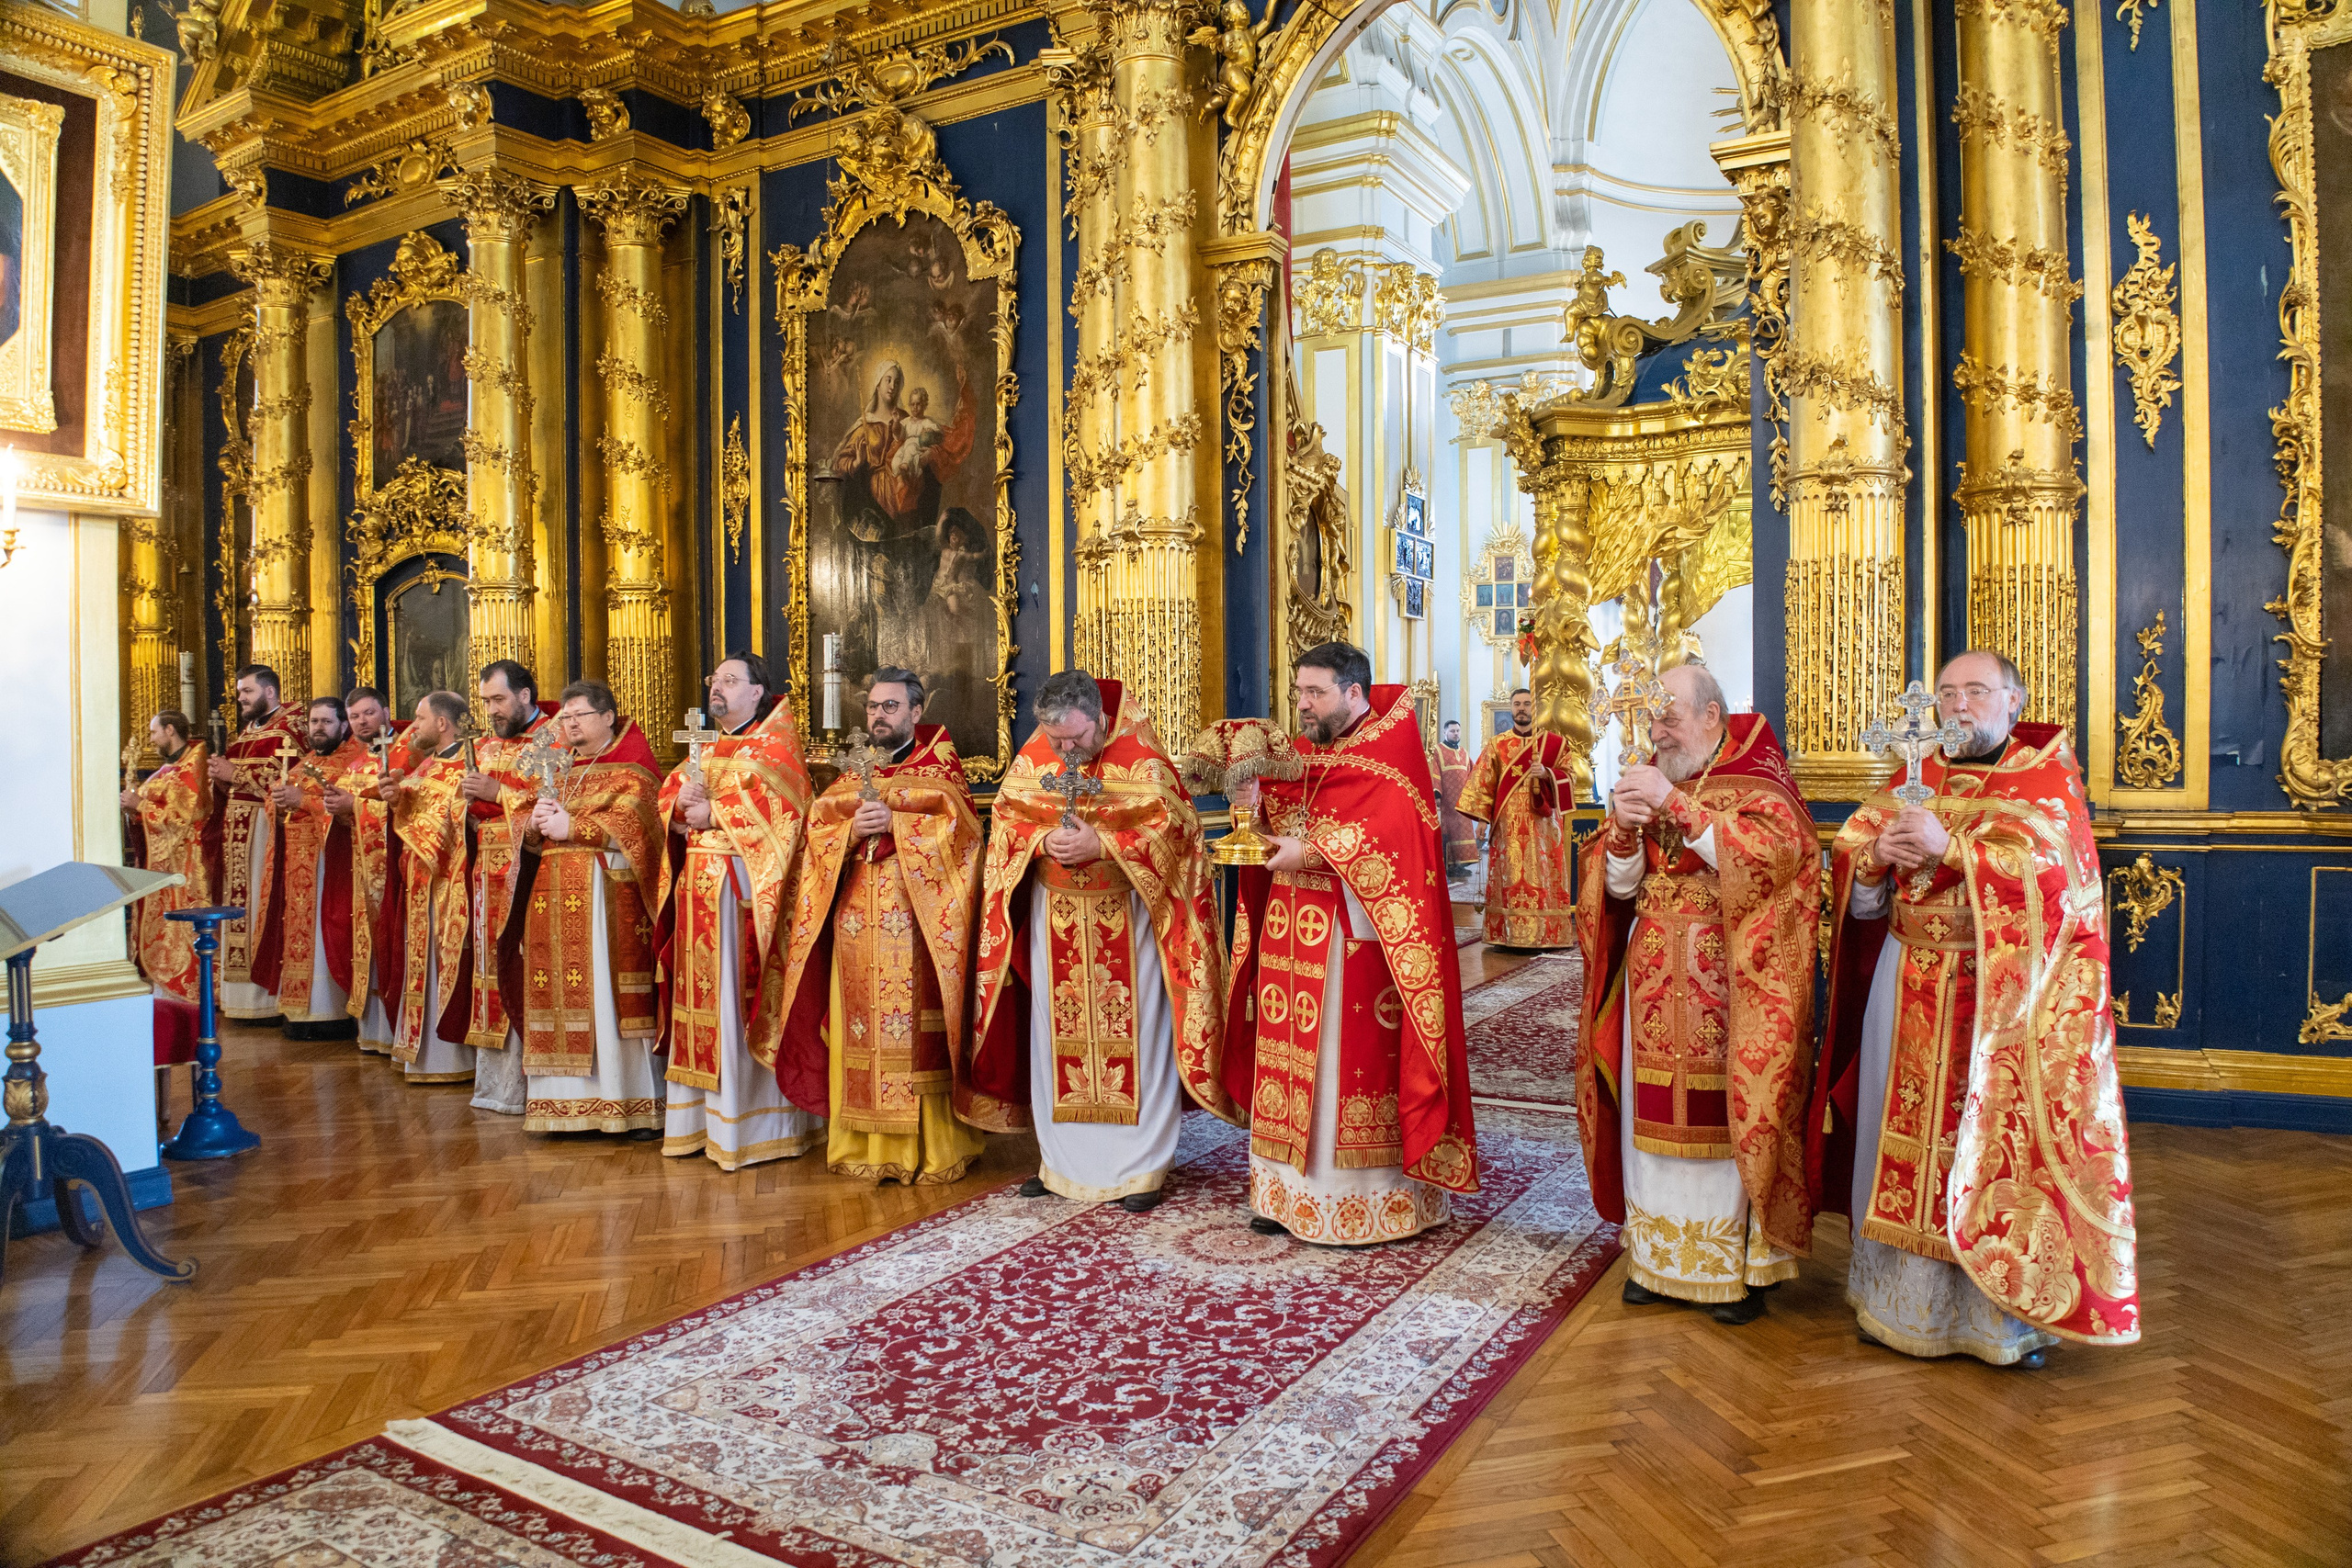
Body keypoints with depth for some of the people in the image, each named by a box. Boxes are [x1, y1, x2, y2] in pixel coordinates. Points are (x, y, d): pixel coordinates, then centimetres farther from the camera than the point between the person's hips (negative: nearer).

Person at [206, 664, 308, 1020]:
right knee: (240, 905, 8)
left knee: (263, 905, -9)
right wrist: (221, 776, 5)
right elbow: (234, 786, 27)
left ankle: (270, 999, -5)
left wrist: (236, 773, -14)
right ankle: (242, 995, 12)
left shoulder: (290, 727, -7)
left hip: (267, 830, -9)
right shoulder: (248, 730, 22)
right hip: (237, 830, 9)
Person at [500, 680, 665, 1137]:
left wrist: (571, 828, -12)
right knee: (564, 997, 3)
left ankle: (636, 1105, -5)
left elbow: (631, 824, -13)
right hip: (555, 898, 7)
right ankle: (568, 1101, 9)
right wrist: (536, 825, 0)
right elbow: (535, 842, 22)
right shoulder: (565, 772, 23)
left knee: (609, 994, -10)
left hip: (607, 895, -7)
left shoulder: (632, 769, 2)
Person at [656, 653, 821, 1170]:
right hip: (698, 886, 7)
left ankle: (752, 1124, 0)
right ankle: (701, 1115, 15)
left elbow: (775, 801, -15)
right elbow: (666, 796, 14)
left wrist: (714, 812, -13)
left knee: (740, 995, -6)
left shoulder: (774, 742, 0)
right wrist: (681, 801, -7)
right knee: (702, 995, 8)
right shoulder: (705, 748, 21)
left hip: (742, 885, -7)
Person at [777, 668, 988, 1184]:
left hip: (916, 917, -4)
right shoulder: (852, 770, 19)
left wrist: (895, 822, -17)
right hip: (856, 923, 4)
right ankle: (862, 1146, 13)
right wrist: (852, 830, -11)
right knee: (860, 1028, 4)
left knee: (916, 1032, -5)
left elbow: (957, 824, -7)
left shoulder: (939, 764, 7)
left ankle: (929, 1149, 3)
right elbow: (818, 825, 9)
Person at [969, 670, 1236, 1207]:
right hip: (1054, 921, 4)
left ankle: (1141, 1168, 11)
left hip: (1125, 920, -4)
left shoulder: (1140, 757, -10)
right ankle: (1060, 1162, 23)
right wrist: (1043, 840, -14)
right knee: (1055, 1037, 9)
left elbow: (1175, 825, -12)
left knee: (1134, 1038, 0)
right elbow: (1006, 820, 7)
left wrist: (1101, 845, -21)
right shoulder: (1031, 759, 2)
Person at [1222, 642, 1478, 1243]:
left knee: (1354, 1060, -2)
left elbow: (1390, 835, -20)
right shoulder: (1302, 752, 15)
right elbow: (1280, 825, 13)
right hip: (1291, 936, 7)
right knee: (1291, 1059, 9)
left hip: (1353, 939, -7)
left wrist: (1312, 851, -22)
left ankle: (1364, 1202, 11)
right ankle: (1291, 1193, 20)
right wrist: (1253, 800, -7)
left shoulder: (1390, 754, -7)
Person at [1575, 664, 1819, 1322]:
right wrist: (1624, 828, -15)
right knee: (1654, 1115, 7)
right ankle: (1659, 1252, 20)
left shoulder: (1756, 777, -2)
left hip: (1726, 986, -4)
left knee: (1727, 1114, 1)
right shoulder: (1650, 779, 11)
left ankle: (1737, 1262, 16)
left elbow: (1775, 855, -20)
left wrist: (1676, 805, -23)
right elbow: (1618, 886, 7)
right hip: (1655, 985, 4)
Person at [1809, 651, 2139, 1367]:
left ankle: (2009, 1315, 16)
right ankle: (1904, 1302, 20)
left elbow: (2044, 868, -15)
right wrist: (1877, 858, -14)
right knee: (1905, 1142, 7)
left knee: (1995, 1145, 1)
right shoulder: (1913, 780, 12)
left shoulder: (2046, 779, 2)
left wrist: (1951, 847, -26)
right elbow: (1856, 896, 7)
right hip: (1909, 994, 4)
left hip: (2001, 997, -3)